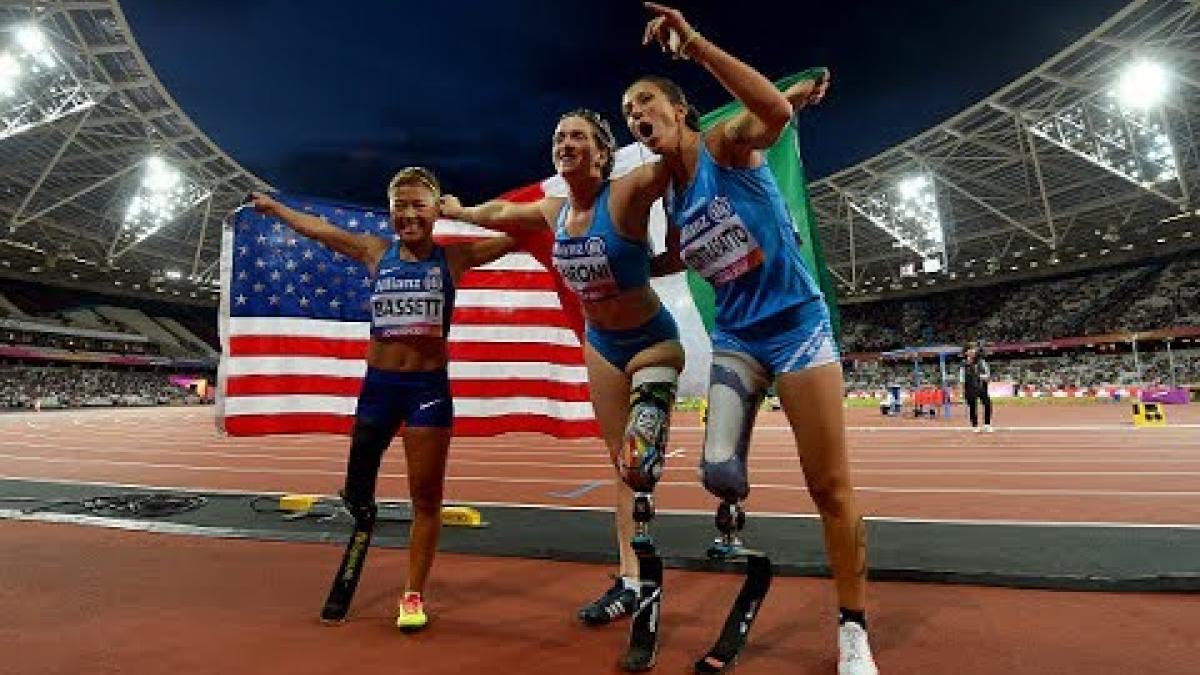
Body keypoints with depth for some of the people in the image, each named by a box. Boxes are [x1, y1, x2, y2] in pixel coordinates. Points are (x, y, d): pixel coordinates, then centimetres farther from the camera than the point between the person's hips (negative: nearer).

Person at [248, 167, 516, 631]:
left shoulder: (454, 257, -1)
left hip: (429, 387, -2)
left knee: (426, 496, 6)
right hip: (378, 384, 2)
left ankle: (414, 594, 21)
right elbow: (315, 228, 20)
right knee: (356, 491, 13)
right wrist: (272, 206, 30)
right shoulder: (376, 253, 6)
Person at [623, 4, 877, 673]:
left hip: (798, 325, -4)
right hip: (735, 337, 4)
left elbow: (776, 110, -32)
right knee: (718, 469, -12)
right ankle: (735, 501, 28)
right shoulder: (669, 193, 7)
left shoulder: (726, 141, -8)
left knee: (832, 486, 1)